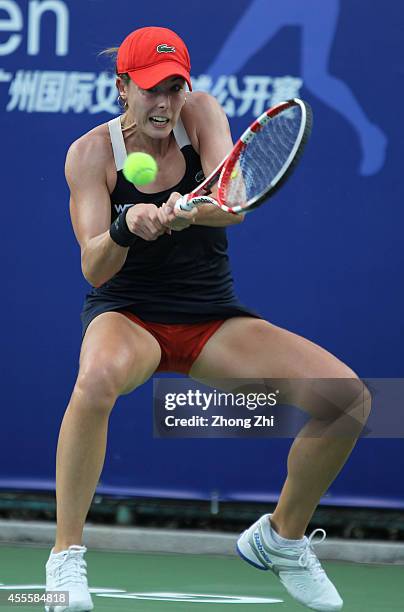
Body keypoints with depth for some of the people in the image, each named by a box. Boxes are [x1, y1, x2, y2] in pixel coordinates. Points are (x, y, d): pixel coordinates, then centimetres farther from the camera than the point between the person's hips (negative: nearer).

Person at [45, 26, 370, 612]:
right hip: (128, 315, -3)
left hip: (212, 319, 3)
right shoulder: (92, 152, -9)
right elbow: (94, 269, -17)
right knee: (97, 379, -41)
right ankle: (66, 555, -25)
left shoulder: (202, 114, -6)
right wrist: (126, 228, -40)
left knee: (346, 397, -16)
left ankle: (282, 535, 10)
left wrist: (188, 211, -47)